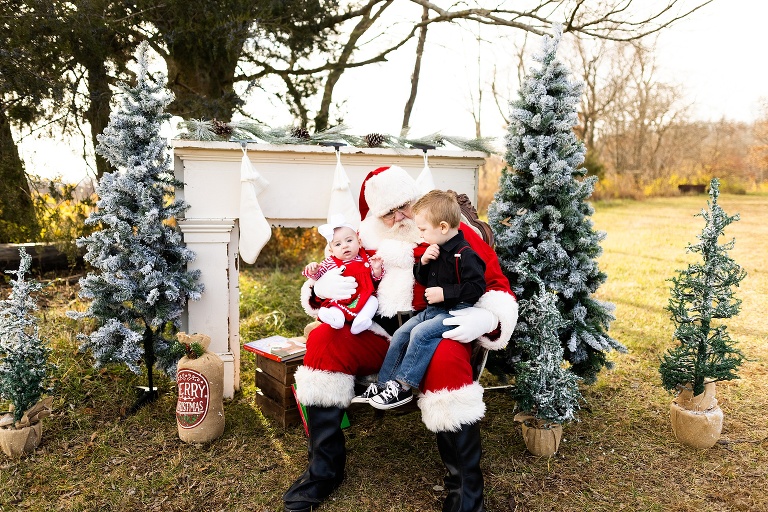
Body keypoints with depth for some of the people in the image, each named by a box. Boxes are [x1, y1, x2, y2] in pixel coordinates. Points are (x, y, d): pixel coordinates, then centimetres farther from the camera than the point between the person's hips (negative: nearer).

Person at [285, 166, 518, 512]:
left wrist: (486, 318, -21)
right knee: (322, 340, -20)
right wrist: (320, 289, -8)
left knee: (446, 361, -36)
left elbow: (497, 286, 1)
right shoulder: (366, 239, 10)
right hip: (378, 336, 4)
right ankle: (324, 468, -9)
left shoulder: (454, 234, 1)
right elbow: (333, 273, 17)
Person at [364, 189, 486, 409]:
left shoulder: (464, 254, -18)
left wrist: (445, 293, -24)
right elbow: (421, 279, 17)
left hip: (456, 311, -9)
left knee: (421, 333, -26)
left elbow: (476, 287, -24)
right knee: (400, 334, 2)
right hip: (433, 309, 10)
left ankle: (403, 386, -17)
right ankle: (383, 384, 8)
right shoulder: (435, 250, 9)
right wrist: (423, 263, -4)